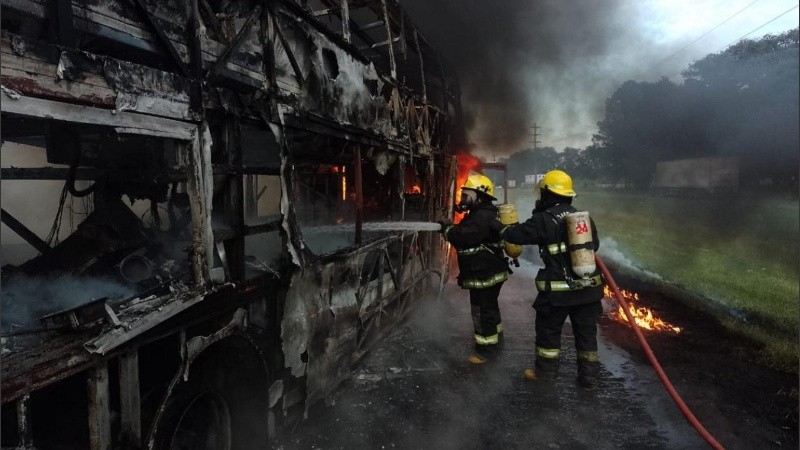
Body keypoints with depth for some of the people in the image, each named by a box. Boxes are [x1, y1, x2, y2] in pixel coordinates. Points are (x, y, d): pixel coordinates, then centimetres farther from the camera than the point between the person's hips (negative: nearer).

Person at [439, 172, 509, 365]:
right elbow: (467, 236, 14)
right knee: (489, 307, 24)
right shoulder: (479, 213, 13)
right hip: (486, 272, 11)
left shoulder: (484, 216, -24)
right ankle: (495, 337, 40)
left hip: (485, 274, -11)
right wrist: (450, 228, -1)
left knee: (482, 311, 0)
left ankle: (487, 349, 12)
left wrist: (447, 228, -16)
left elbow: (463, 236, -32)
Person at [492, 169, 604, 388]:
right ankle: (589, 376, 24)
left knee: (548, 330, 14)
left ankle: (545, 370, 26)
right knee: (586, 331, 15)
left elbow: (518, 234, -5)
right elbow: (594, 245, 17)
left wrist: (499, 227, 12)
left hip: (558, 289, -5)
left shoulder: (544, 220, -12)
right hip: (588, 287, 5)